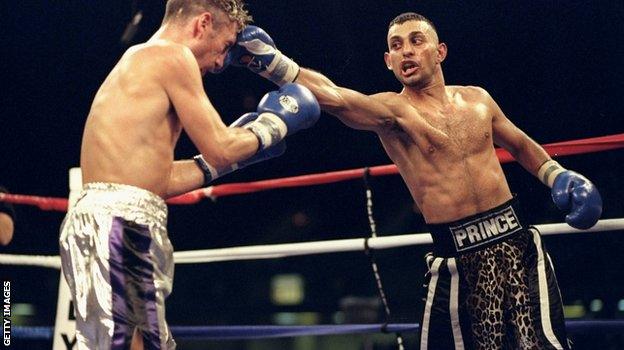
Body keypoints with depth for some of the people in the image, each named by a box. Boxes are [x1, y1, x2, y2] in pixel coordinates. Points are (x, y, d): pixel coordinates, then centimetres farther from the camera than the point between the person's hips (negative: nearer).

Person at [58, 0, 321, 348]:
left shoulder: (137, 62, 25)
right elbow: (219, 149, -5)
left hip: (101, 220, 10)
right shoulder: (172, 55, -4)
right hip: (121, 223, -10)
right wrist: (272, 124, 12)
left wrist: (237, 151, 25)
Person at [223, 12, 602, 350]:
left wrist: (560, 176, 15)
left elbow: (521, 144, 28)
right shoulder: (392, 110, -6)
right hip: (460, 258, -3)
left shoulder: (477, 99, 9)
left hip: (515, 241, 3)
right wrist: (269, 60, -40)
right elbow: (332, 96, -26)